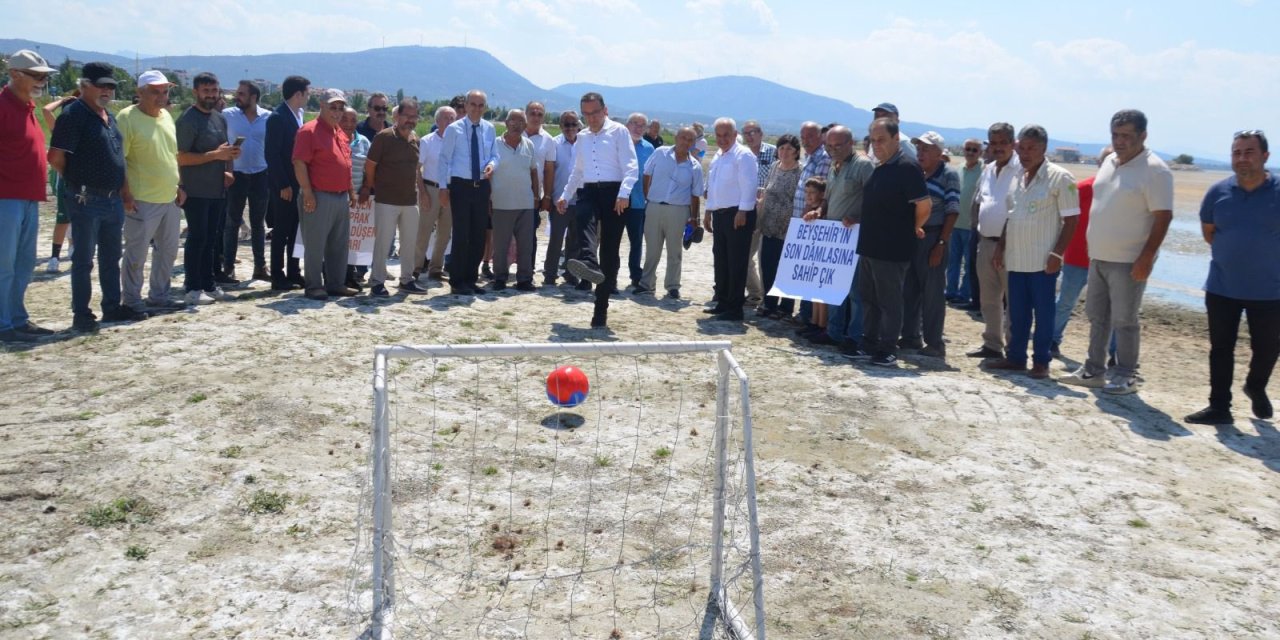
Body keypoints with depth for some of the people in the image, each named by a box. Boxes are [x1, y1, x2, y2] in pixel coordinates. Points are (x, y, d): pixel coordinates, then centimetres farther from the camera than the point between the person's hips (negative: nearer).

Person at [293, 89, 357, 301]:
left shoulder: (341, 134, 16)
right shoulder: (310, 131, -10)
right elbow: (299, 163, -16)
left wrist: (351, 191, 20)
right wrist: (308, 193, -19)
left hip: (342, 197, 8)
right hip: (319, 197, -8)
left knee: (339, 244, 13)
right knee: (315, 245, -1)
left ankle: (336, 284, 21)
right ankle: (314, 286, 6)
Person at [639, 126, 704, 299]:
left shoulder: (695, 167, 0)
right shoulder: (660, 153, 0)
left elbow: (695, 195, 4)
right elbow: (647, 176, 7)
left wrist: (693, 218, 1)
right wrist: (646, 197, 3)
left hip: (678, 211, 0)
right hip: (654, 207, 0)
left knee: (675, 251, 6)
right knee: (652, 248, 8)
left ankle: (672, 286, 15)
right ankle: (646, 283, 18)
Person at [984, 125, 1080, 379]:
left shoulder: (1060, 178, -8)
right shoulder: (1017, 177, 11)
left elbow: (1071, 220, -10)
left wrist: (1057, 254, -16)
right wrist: (1001, 246, 12)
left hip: (1043, 260, -6)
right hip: (1016, 259, 6)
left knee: (1043, 313, 2)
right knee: (1017, 313, 12)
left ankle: (1041, 362, 11)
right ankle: (1015, 357, 22)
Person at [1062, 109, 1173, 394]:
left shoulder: (1155, 170, -14)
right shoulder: (1109, 162, 10)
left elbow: (1163, 217, -16)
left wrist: (1146, 259, -20)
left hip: (1129, 262, -8)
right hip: (1099, 257, 8)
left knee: (1124, 321, 0)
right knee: (1097, 317, 14)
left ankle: (1126, 377, 11)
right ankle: (1094, 370, 24)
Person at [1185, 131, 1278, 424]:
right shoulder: (1219, 191, -3)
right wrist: (1234, 253, 7)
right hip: (1222, 288, 2)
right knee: (1221, 348, 7)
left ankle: (1256, 387, 41)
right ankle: (1219, 407, 16)